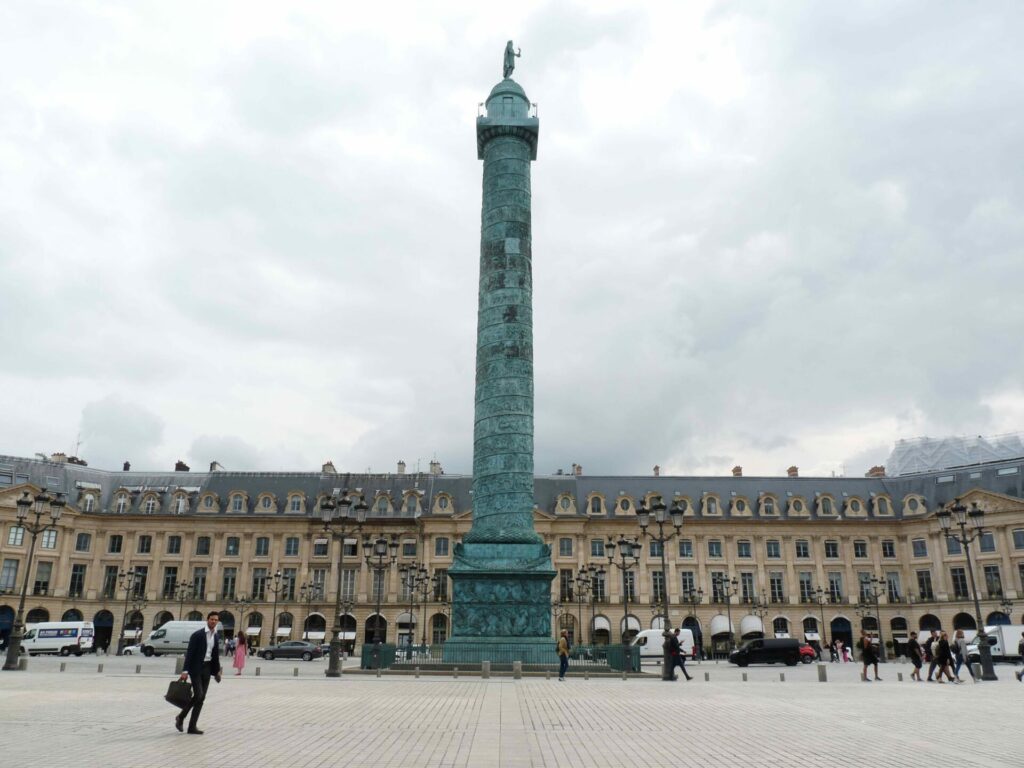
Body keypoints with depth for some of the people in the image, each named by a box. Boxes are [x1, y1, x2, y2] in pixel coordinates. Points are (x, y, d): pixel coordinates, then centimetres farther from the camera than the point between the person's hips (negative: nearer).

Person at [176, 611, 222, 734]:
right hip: (196, 667, -6)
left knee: (201, 698, 4)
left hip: (207, 668, 6)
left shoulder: (216, 636, 8)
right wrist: (185, 671, -18)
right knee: (198, 695, -13)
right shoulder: (197, 634, -10)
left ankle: (192, 726, 11)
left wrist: (217, 671, 16)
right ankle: (181, 717, 9)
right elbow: (190, 653, -13)